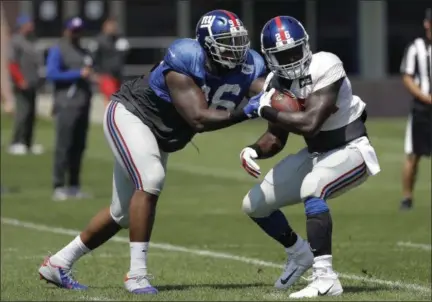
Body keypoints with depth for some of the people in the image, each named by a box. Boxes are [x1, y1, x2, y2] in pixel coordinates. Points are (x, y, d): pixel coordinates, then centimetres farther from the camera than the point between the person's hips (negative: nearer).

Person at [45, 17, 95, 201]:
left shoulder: (83, 53, 20)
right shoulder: (57, 51, -2)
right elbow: (51, 74, -14)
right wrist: (78, 74, -16)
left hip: (83, 106, 7)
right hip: (66, 105, -7)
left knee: (78, 147, 6)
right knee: (63, 146, -11)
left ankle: (74, 186, 11)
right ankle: (58, 187, -11)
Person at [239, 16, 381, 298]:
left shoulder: (324, 67, -25)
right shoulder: (276, 83, -3)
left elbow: (309, 124, -32)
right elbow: (276, 138, 6)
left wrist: (266, 112, -23)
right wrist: (254, 150, -14)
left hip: (350, 150, -8)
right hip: (316, 154, 8)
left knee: (311, 189, -37)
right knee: (255, 205, 10)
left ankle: (325, 278, -35)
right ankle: (300, 253, 36)